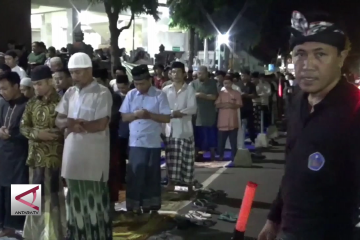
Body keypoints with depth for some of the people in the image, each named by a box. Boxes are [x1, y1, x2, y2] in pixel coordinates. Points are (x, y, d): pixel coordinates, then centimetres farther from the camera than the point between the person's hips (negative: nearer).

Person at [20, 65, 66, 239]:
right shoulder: (32, 104, 10)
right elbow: (23, 127, 8)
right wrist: (37, 134, -9)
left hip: (55, 157, -5)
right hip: (36, 157, 5)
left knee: (54, 195, -1)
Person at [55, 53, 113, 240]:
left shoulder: (102, 93, -9)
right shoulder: (70, 93, 11)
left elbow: (101, 124, -17)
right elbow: (58, 121, 9)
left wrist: (73, 123, -10)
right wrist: (68, 123, -14)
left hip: (93, 154, -6)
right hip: (72, 152, 6)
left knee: (94, 197, 3)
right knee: (76, 196, 15)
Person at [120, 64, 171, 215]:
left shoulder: (159, 95, -4)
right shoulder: (130, 95, 5)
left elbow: (167, 118, -7)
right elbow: (123, 117, 7)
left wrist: (149, 115, -17)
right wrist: (135, 114, -12)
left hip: (153, 142, -2)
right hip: (135, 142, 2)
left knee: (151, 175, 8)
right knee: (135, 174, 4)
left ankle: (149, 205, 21)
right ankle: (133, 206, 12)